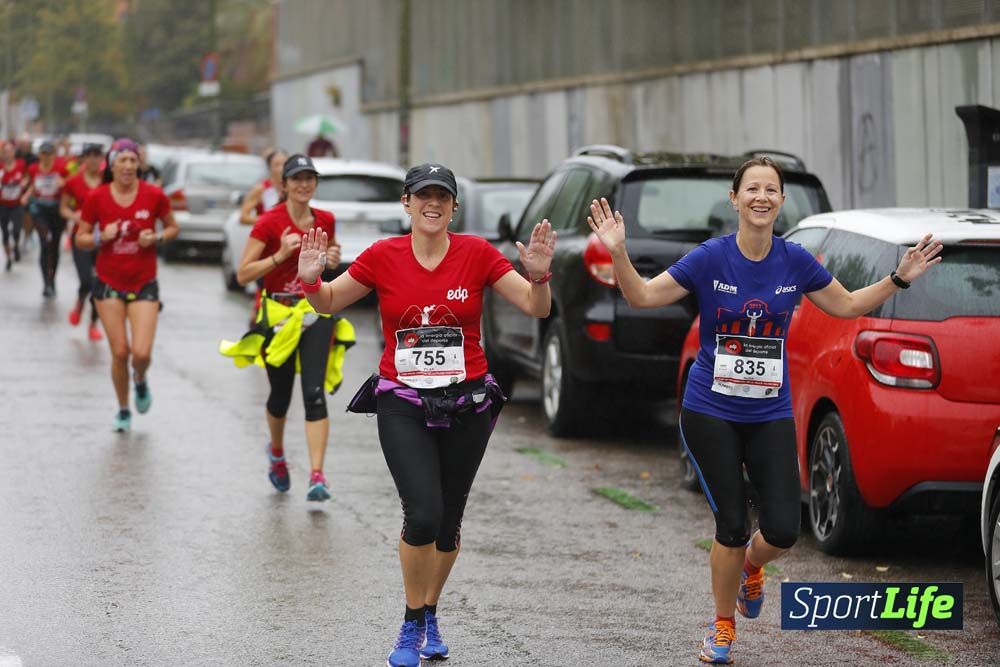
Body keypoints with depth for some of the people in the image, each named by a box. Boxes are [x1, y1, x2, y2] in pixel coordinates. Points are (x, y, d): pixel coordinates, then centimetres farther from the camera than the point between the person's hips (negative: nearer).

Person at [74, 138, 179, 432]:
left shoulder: (154, 195, -6)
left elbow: (172, 227, 9)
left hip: (144, 284, 0)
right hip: (109, 283, 0)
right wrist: (102, 237, -17)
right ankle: (123, 410, 22)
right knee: (119, 352, 0)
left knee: (142, 352, -11)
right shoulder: (97, 198, -5)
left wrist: (156, 237, -12)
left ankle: (141, 381, 26)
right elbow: (80, 239, 3)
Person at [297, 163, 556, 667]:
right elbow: (329, 303, 7)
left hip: (466, 405, 1)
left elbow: (537, 308, -4)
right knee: (423, 515, -16)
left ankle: (430, 615, 33)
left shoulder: (476, 253, -4)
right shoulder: (383, 256, -3)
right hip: (402, 404, -1)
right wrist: (310, 280, -13)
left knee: (448, 520, 9)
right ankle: (411, 626, 3)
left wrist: (538, 275, -24)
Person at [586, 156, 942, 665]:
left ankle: (751, 565, 29)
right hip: (710, 413, -2)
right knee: (732, 526, -4)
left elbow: (847, 305, 13)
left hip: (770, 416, 2)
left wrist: (899, 278, 2)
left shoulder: (795, 262, -2)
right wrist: (618, 253, -23)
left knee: (783, 530, -8)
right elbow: (642, 297, -7)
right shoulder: (710, 259, -10)